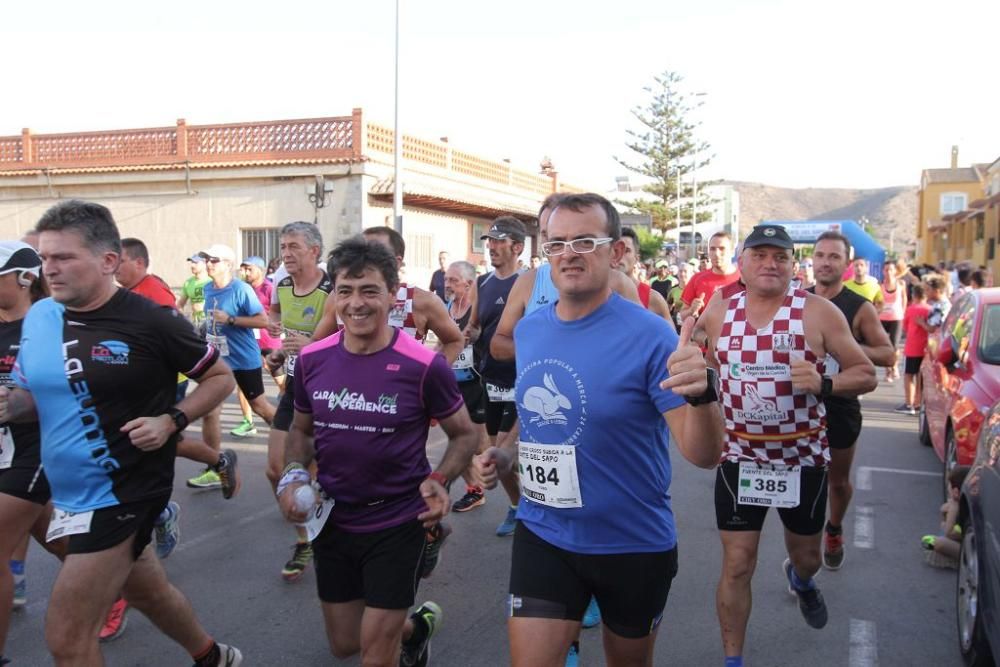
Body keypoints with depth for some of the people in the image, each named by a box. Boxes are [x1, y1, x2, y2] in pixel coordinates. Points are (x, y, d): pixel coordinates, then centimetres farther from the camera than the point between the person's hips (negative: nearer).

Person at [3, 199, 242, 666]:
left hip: (121, 493, -7)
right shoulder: (38, 317, 0)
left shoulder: (150, 322, -17)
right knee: (147, 592, 26)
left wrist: (170, 421, -20)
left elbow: (220, 377, -6)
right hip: (69, 494, 7)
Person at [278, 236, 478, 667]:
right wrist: (292, 476, -7)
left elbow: (464, 434, -3)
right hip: (331, 522, 5)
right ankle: (416, 626, 47)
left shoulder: (424, 367, -17)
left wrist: (440, 481, -21)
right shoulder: (312, 360, -6)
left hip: (397, 523, -4)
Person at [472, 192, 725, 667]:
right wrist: (506, 454, -2)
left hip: (635, 544, -2)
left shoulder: (648, 337, -18)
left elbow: (704, 454, -22)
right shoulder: (528, 330, -1)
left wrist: (701, 395, -42)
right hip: (542, 535, 3)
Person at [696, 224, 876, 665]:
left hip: (803, 458, 0)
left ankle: (800, 579, 59)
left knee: (807, 556, 21)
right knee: (737, 567, 1)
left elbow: (866, 375, -6)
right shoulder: (717, 314, -2)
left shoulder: (819, 313, -9)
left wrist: (824, 384, -24)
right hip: (739, 458, 0)